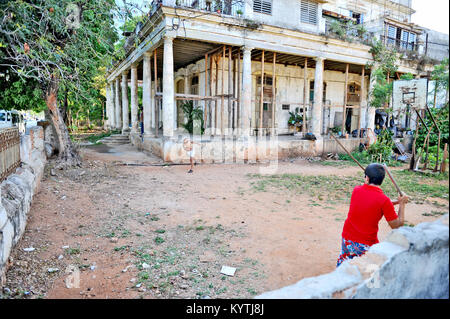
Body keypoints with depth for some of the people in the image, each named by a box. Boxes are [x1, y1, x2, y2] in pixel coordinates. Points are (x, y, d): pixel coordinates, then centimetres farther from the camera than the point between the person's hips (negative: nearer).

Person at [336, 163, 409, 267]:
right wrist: (401, 204, -1)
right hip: (366, 245, -4)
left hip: (347, 239, 5)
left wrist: (396, 202, 9)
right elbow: (397, 225, -10)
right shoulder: (384, 200, -19)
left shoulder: (356, 190, -6)